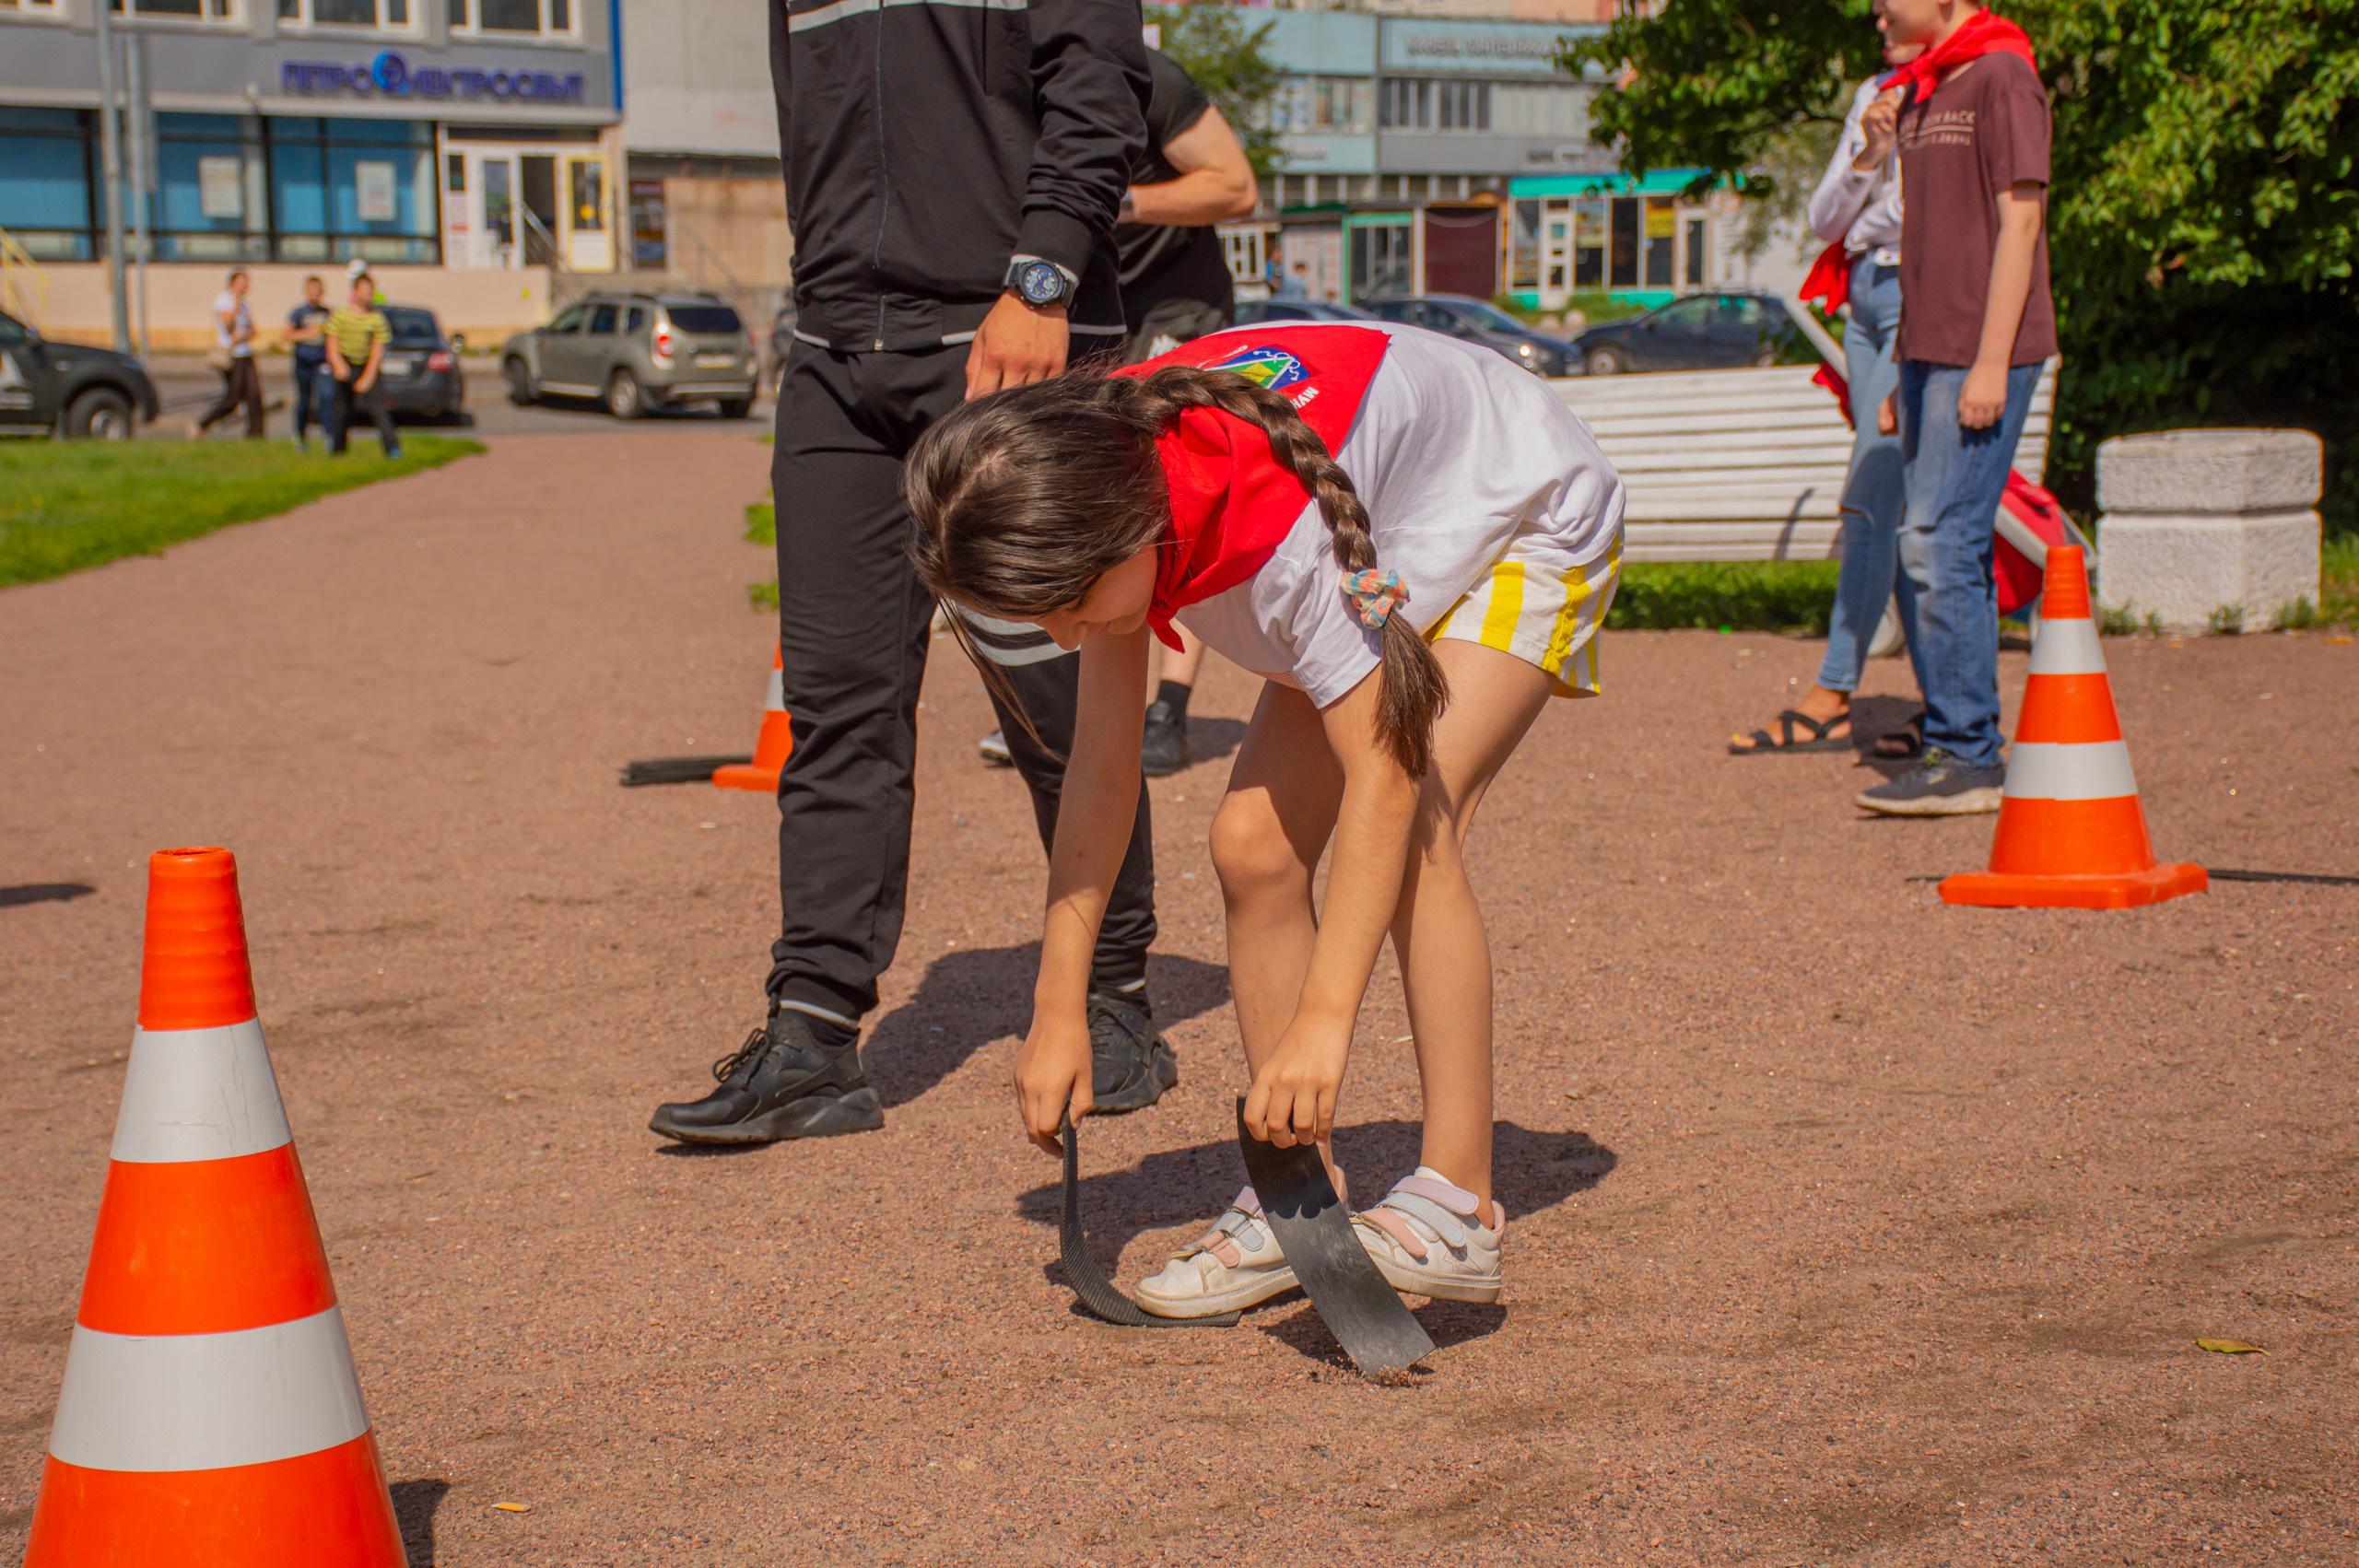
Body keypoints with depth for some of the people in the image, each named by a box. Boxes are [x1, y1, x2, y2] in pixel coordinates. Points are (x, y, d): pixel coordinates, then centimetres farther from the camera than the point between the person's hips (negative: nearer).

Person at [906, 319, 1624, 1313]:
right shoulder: (1102, 491, -19)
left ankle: (1457, 1211, -22)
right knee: (1253, 844, -8)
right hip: (1383, 553, 7)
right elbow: (1101, 764, -14)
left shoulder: (1279, 524, -42)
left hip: (1528, 525, -7)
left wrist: (1325, 1020, -48)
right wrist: (1058, 1011, -15)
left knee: (1412, 834, -27)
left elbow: (1383, 774, -42)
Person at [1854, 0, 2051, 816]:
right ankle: (1957, 745, 16)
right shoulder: (1921, 92, 19)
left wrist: (1991, 363, -19)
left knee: (1941, 547, -12)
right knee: (1925, 556, 9)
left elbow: (2020, 222, -14)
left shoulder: (2003, 78, -8)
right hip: (1929, 352, 9)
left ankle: (1967, 757, -7)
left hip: (1984, 356, -9)